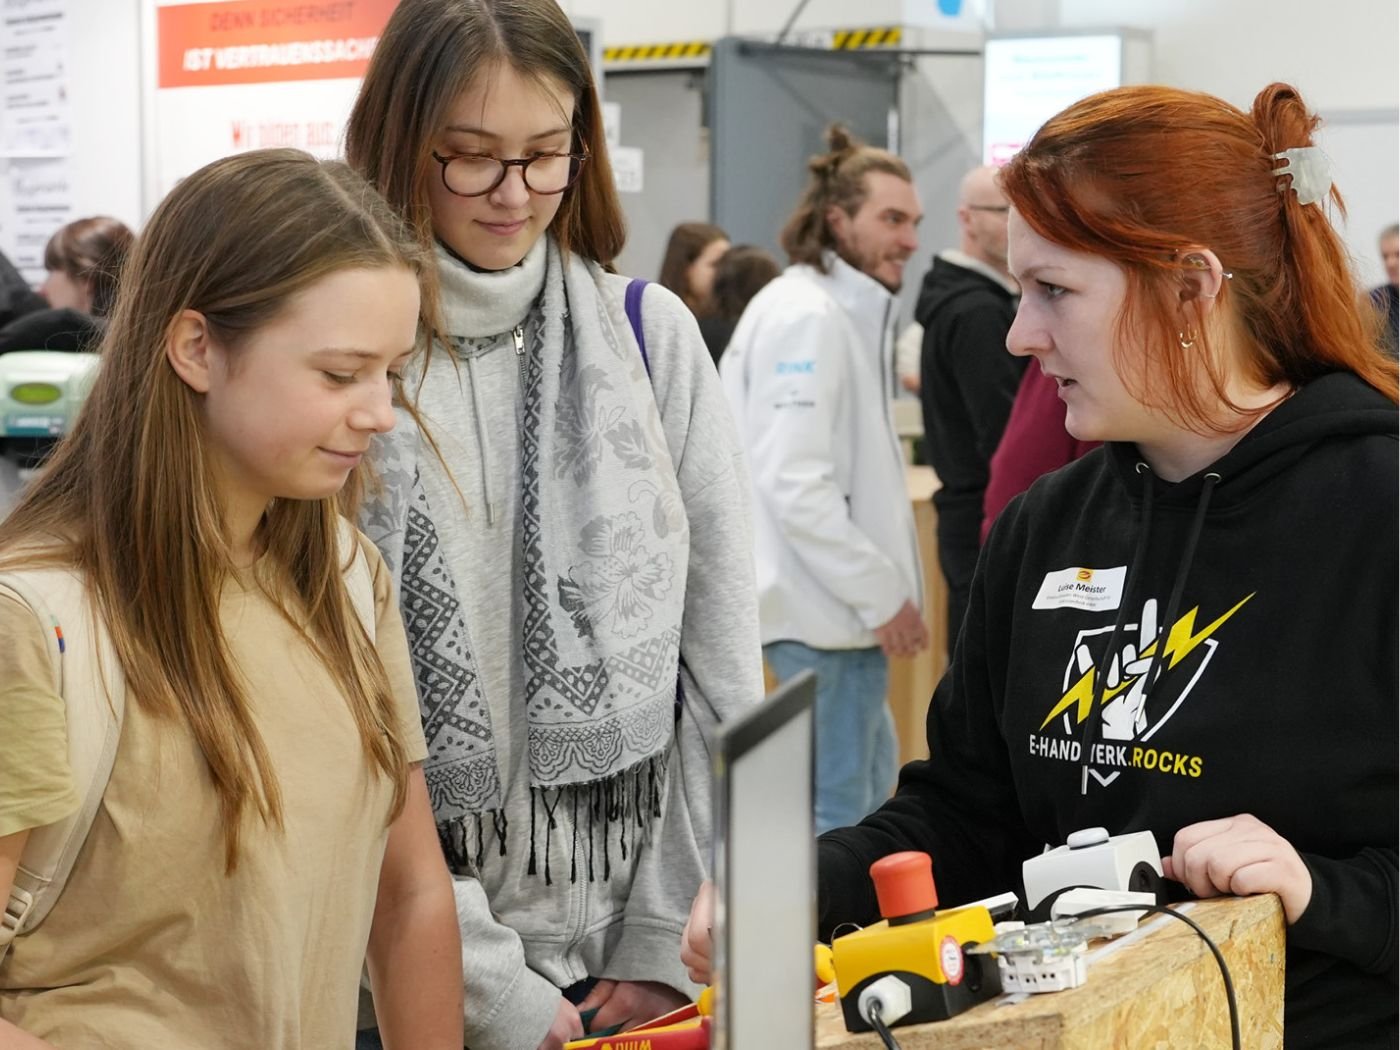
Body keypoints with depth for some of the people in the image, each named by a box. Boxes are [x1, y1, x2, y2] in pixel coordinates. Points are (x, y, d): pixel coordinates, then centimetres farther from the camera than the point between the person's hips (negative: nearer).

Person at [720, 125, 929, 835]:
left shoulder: (845, 311, 17)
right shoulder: (808, 317, -17)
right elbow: (797, 485, -24)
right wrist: (882, 594, -19)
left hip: (845, 602, 11)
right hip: (826, 609, -11)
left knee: (869, 784, 19)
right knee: (837, 810, -5)